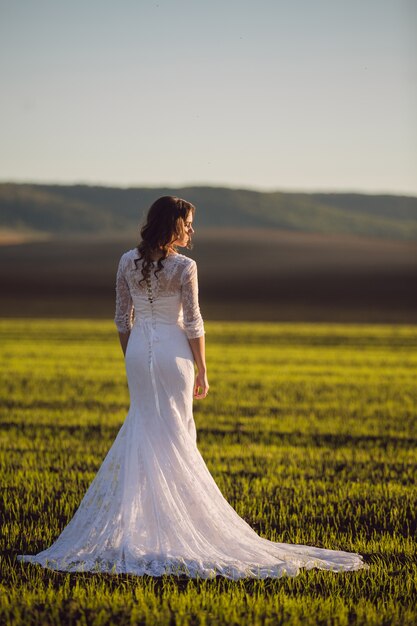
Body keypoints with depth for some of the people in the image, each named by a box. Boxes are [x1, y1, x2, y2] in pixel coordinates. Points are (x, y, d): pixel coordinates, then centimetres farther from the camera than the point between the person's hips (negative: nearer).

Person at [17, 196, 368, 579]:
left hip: (138, 352, 5)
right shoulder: (184, 267, -12)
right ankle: (174, 518, 7)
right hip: (173, 353, -5)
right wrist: (202, 372, -2)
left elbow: (122, 319, 7)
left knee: (142, 429, 13)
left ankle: (140, 520, 12)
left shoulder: (128, 262, 3)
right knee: (175, 435, 4)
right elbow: (193, 324, -10)